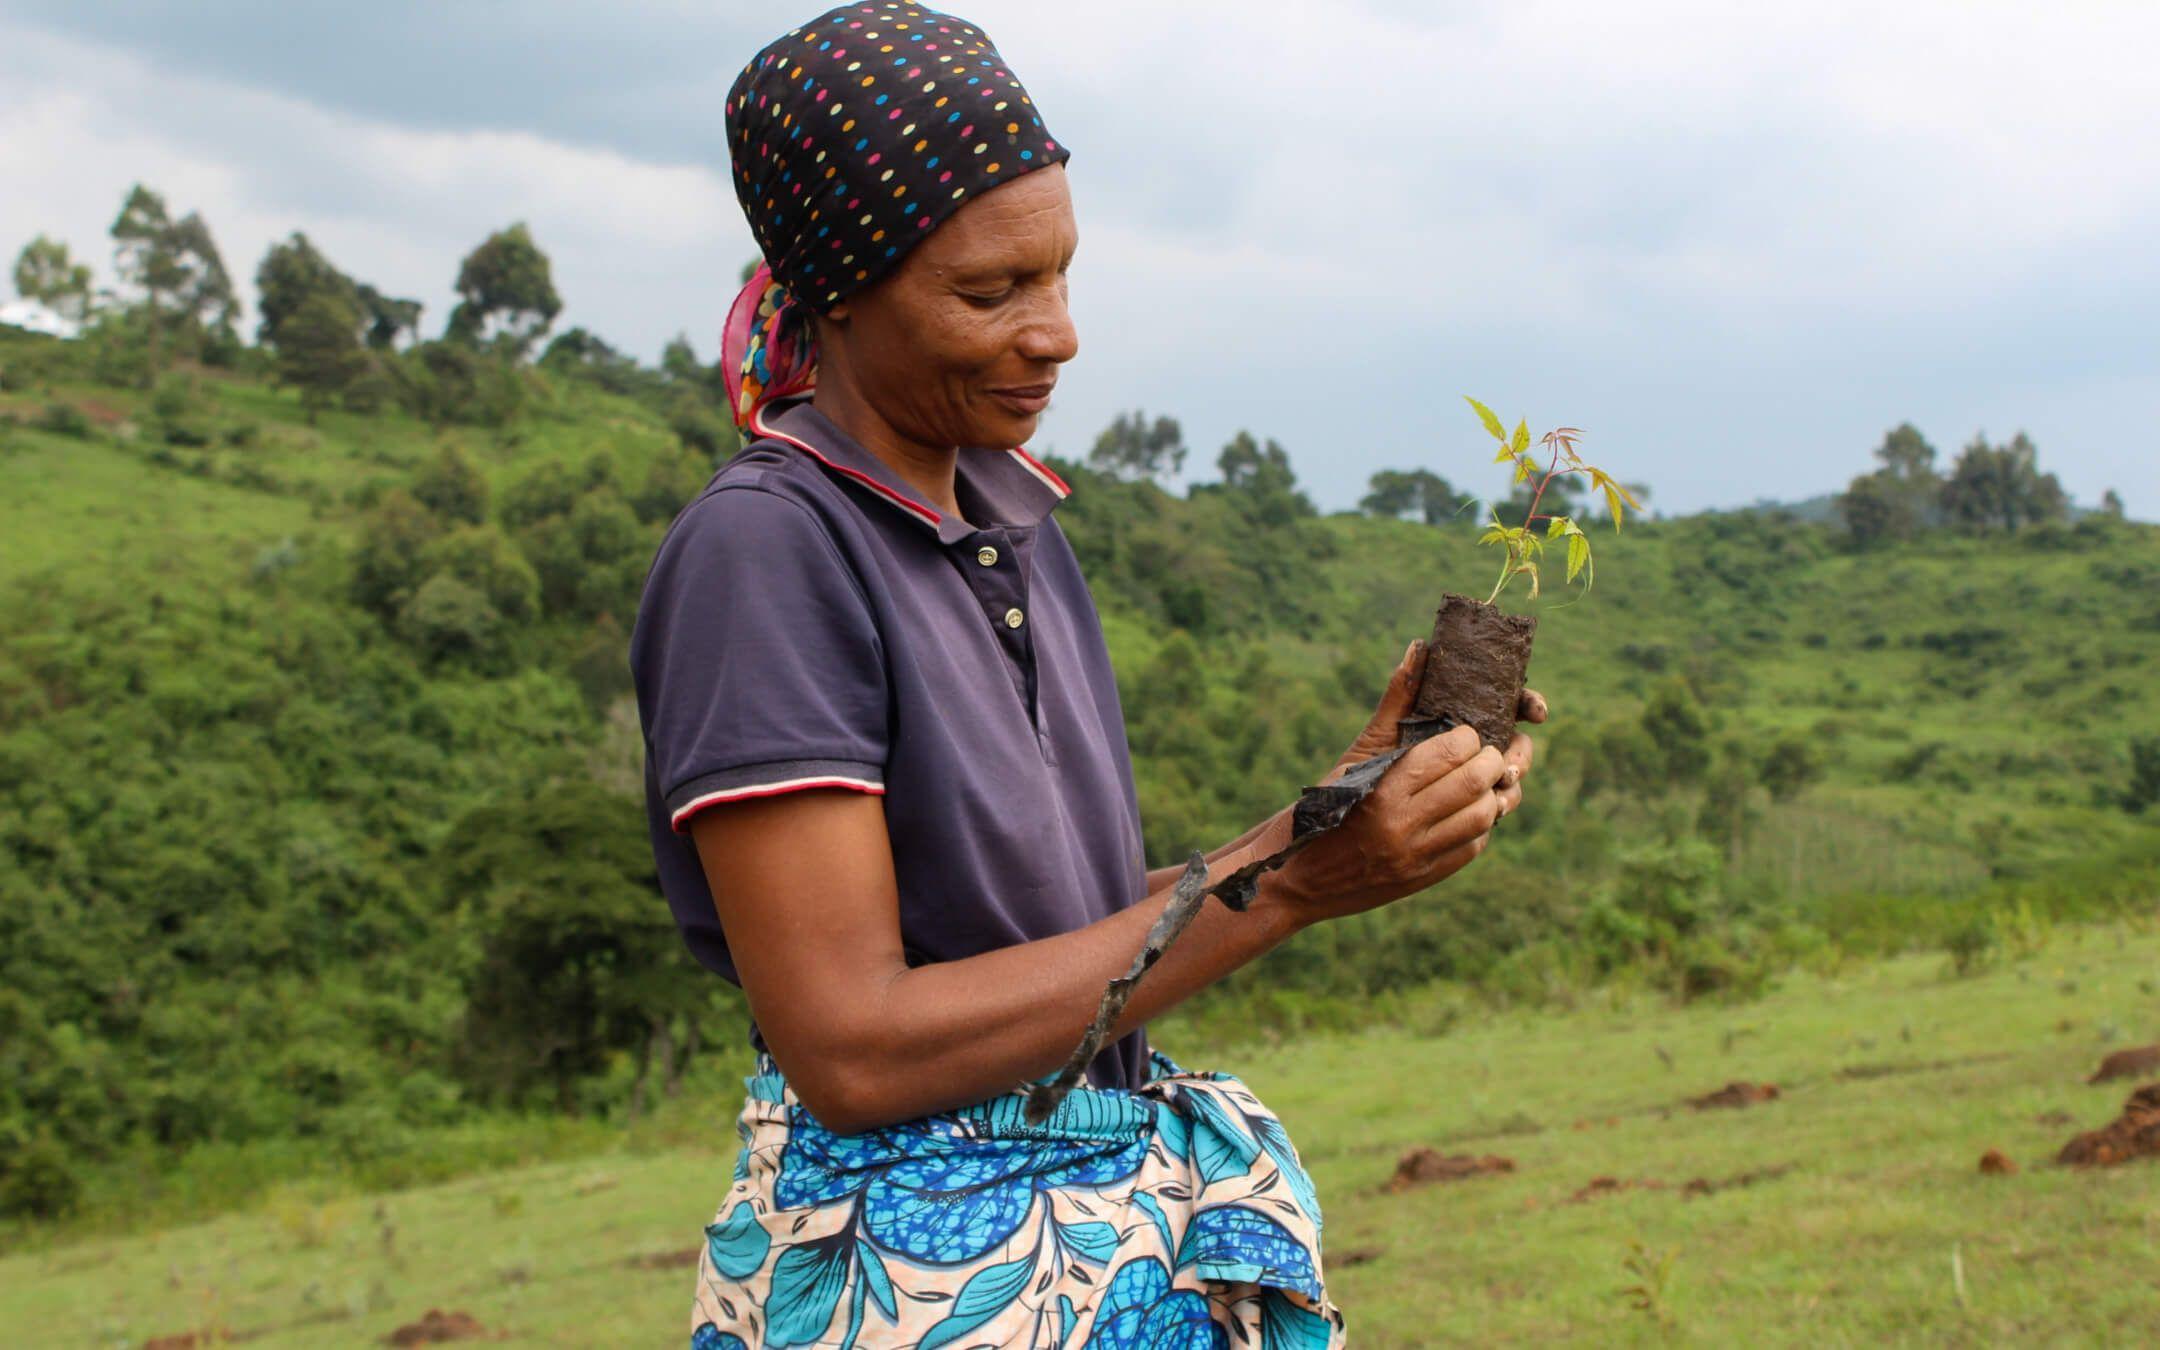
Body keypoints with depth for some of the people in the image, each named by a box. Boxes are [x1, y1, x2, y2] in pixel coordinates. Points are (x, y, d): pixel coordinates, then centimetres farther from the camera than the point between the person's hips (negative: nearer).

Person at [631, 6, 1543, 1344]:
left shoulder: (1015, 528, 7)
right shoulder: (762, 553, -16)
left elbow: (1092, 923, 8)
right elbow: (851, 1047, -21)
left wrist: (1349, 799, -6)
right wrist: (1287, 884, -21)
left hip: (1131, 1223, 7)